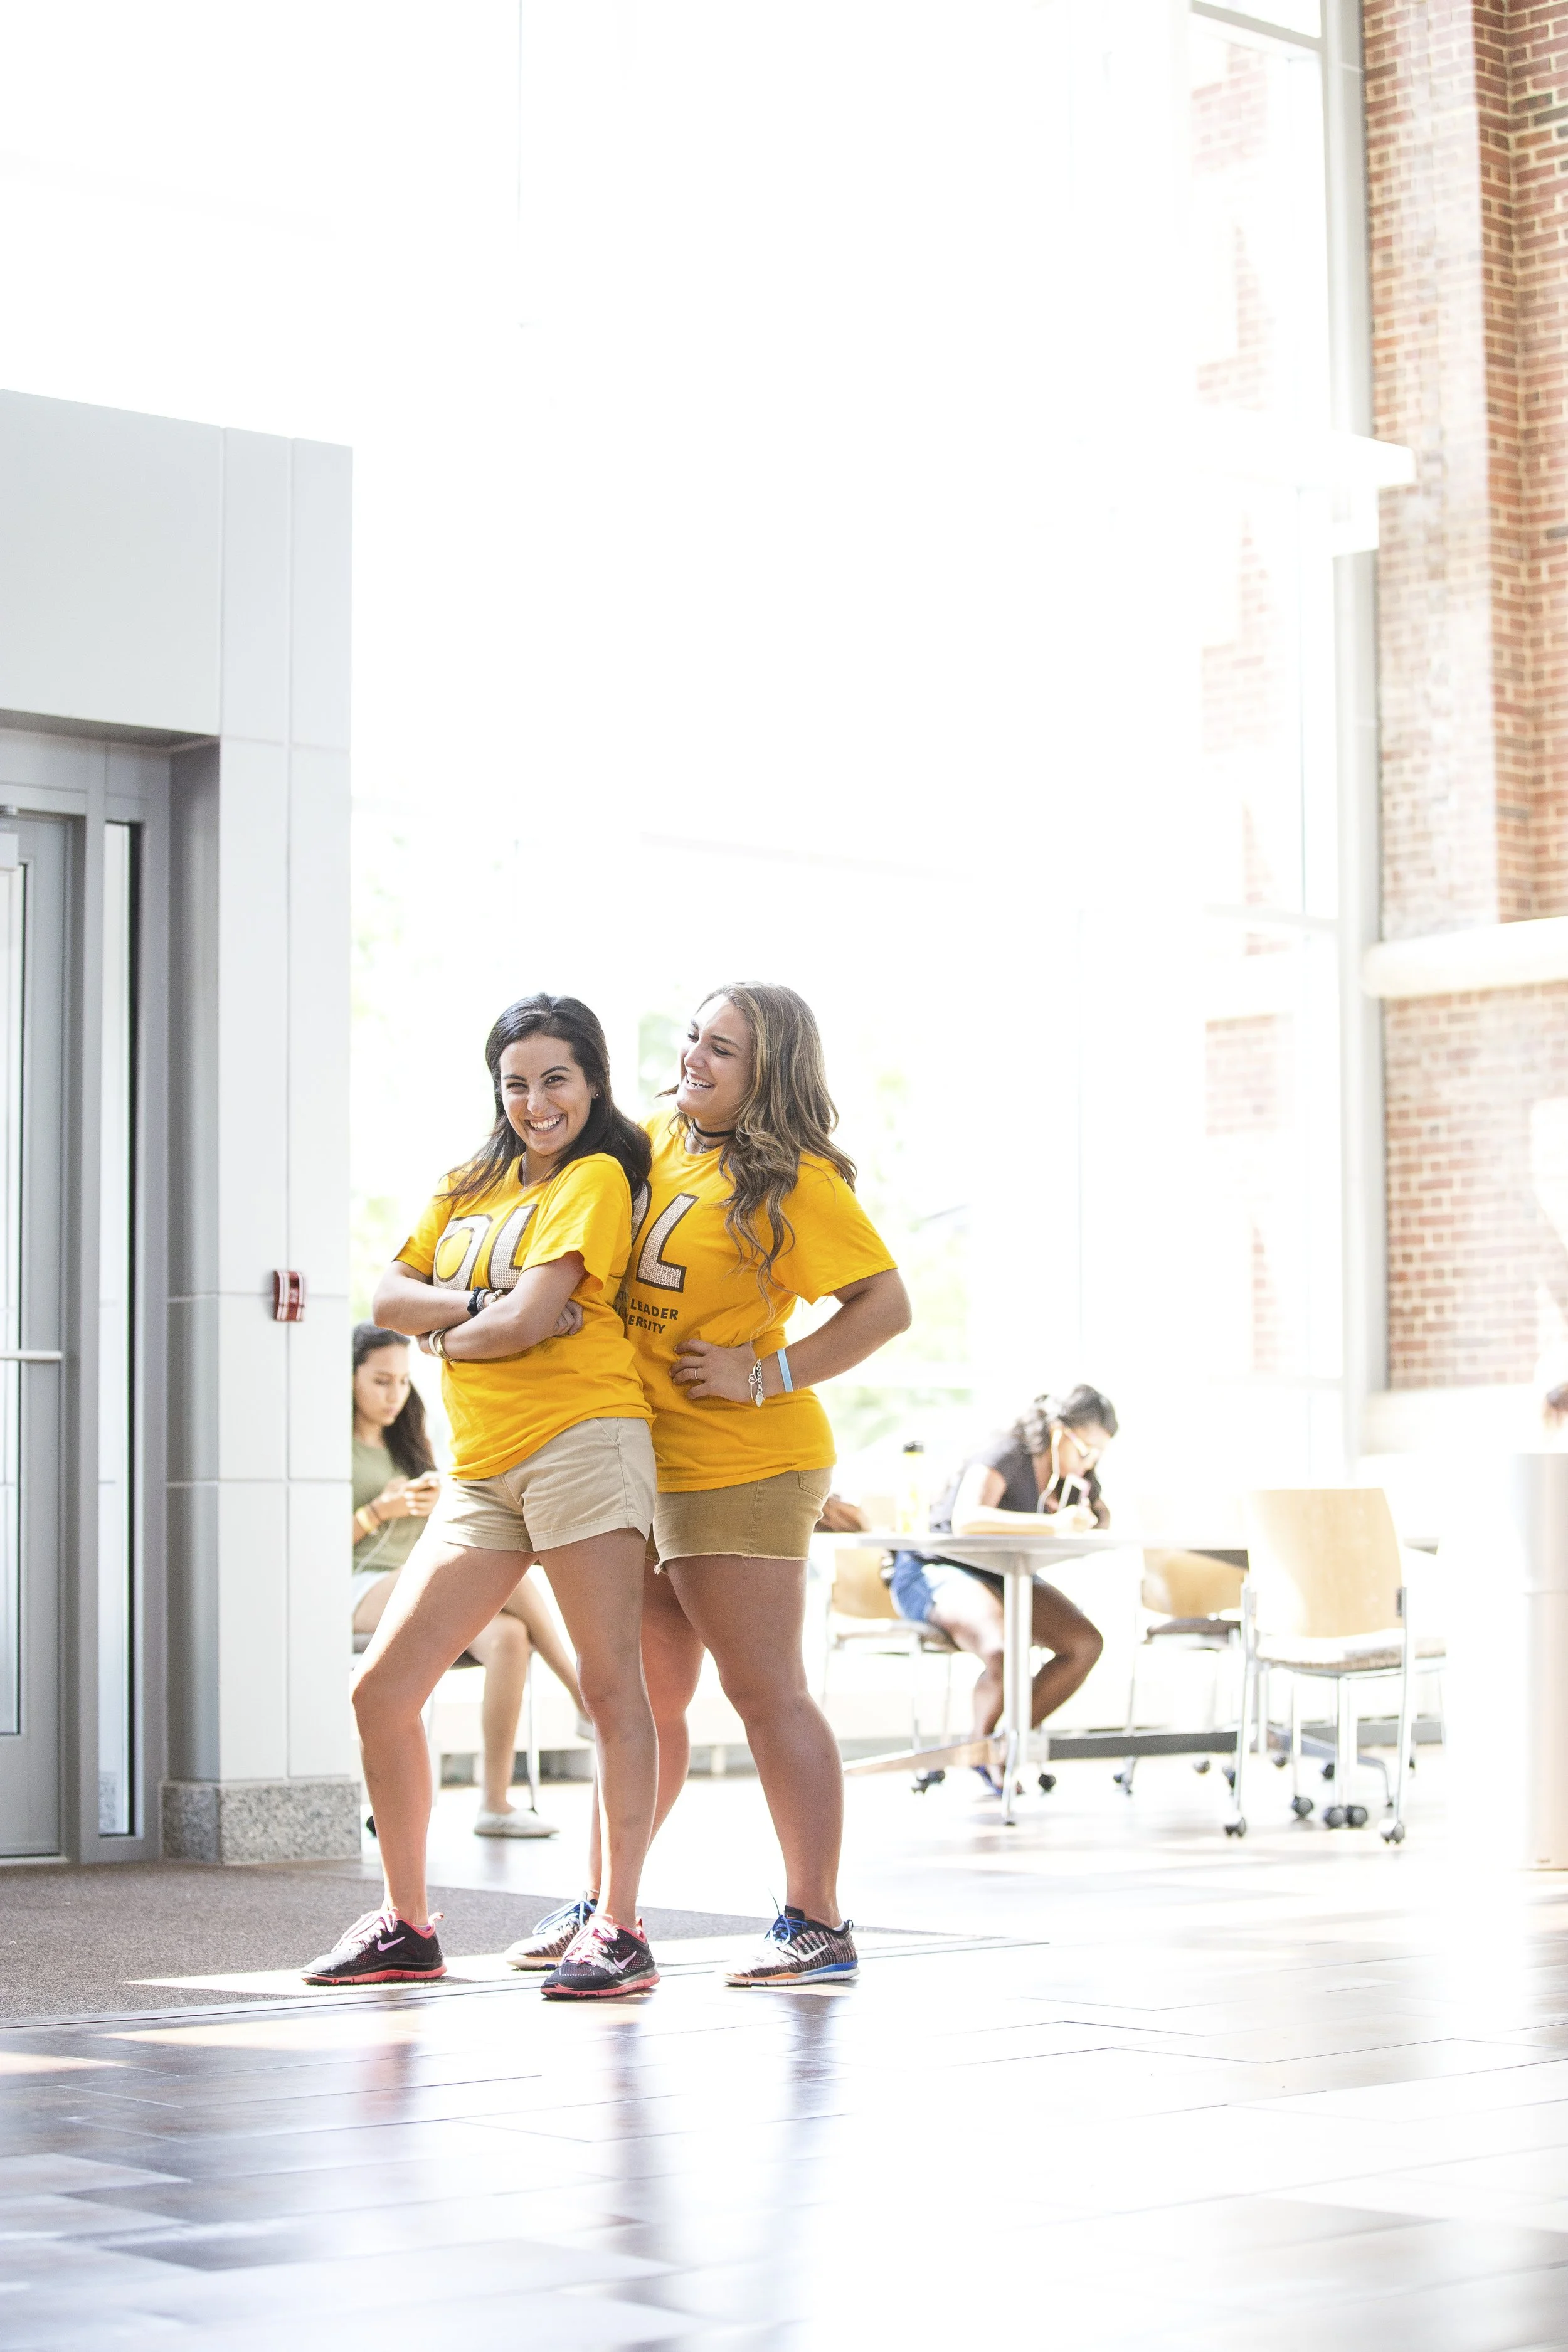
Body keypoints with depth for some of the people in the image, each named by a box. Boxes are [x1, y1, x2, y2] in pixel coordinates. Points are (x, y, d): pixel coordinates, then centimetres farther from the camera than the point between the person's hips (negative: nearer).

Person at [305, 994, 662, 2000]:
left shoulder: (596, 1177, 0)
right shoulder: (470, 1184, 21)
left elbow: (526, 1324, -11)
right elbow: (391, 1297, 10)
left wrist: (444, 1336, 6)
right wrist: (483, 1305, -6)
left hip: (582, 1441, -7)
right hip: (481, 1471, 7)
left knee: (610, 1684, -9)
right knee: (383, 1691, 2)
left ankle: (620, 1928, -6)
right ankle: (408, 1925, 14)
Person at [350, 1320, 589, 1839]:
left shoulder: (408, 1444, 27)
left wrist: (440, 1505, 3)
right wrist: (379, 1511, -12)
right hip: (363, 1592, -6)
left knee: (508, 1636, -30)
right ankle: (587, 1702, -29)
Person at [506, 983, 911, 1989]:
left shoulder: (794, 1181, -11)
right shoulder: (655, 1144, 10)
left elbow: (887, 1306, -12)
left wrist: (767, 1378, -15)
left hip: (741, 1469, -7)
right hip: (642, 1462, 7)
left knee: (766, 1690, -3)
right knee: (640, 1695, 14)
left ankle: (818, 1924, 5)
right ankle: (603, 1908, 23)